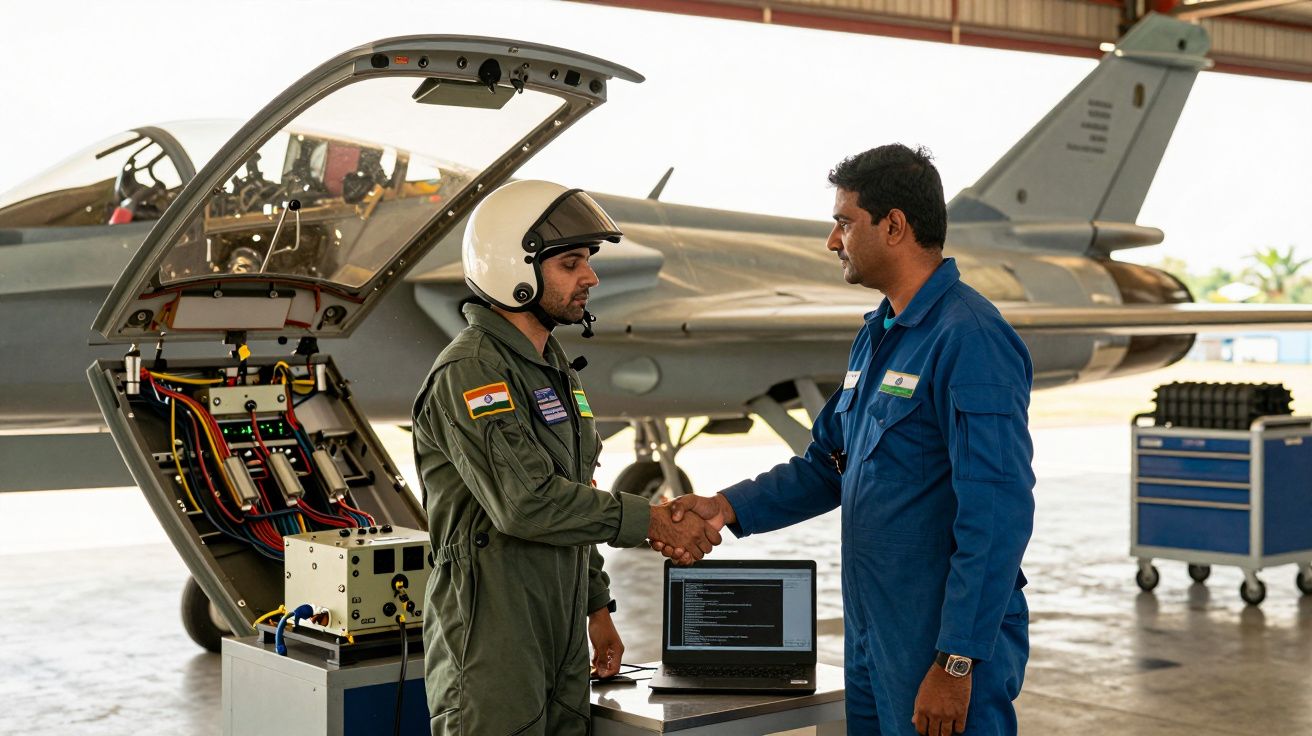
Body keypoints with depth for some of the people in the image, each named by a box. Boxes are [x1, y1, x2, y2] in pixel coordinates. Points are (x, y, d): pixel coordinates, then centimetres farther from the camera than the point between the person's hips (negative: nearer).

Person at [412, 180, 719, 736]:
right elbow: (526, 503, -25)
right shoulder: (469, 372, -16)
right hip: (491, 644, -9)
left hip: (561, 639, 9)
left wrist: (596, 606, 18)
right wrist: (647, 520, -20)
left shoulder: (553, 367, 15)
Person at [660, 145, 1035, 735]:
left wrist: (956, 665, -23)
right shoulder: (877, 334, 12)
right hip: (872, 640, 9)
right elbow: (829, 464, 18)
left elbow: (998, 515, -23)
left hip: (944, 650, -9)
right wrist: (726, 507, 5)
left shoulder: (970, 339, -18)